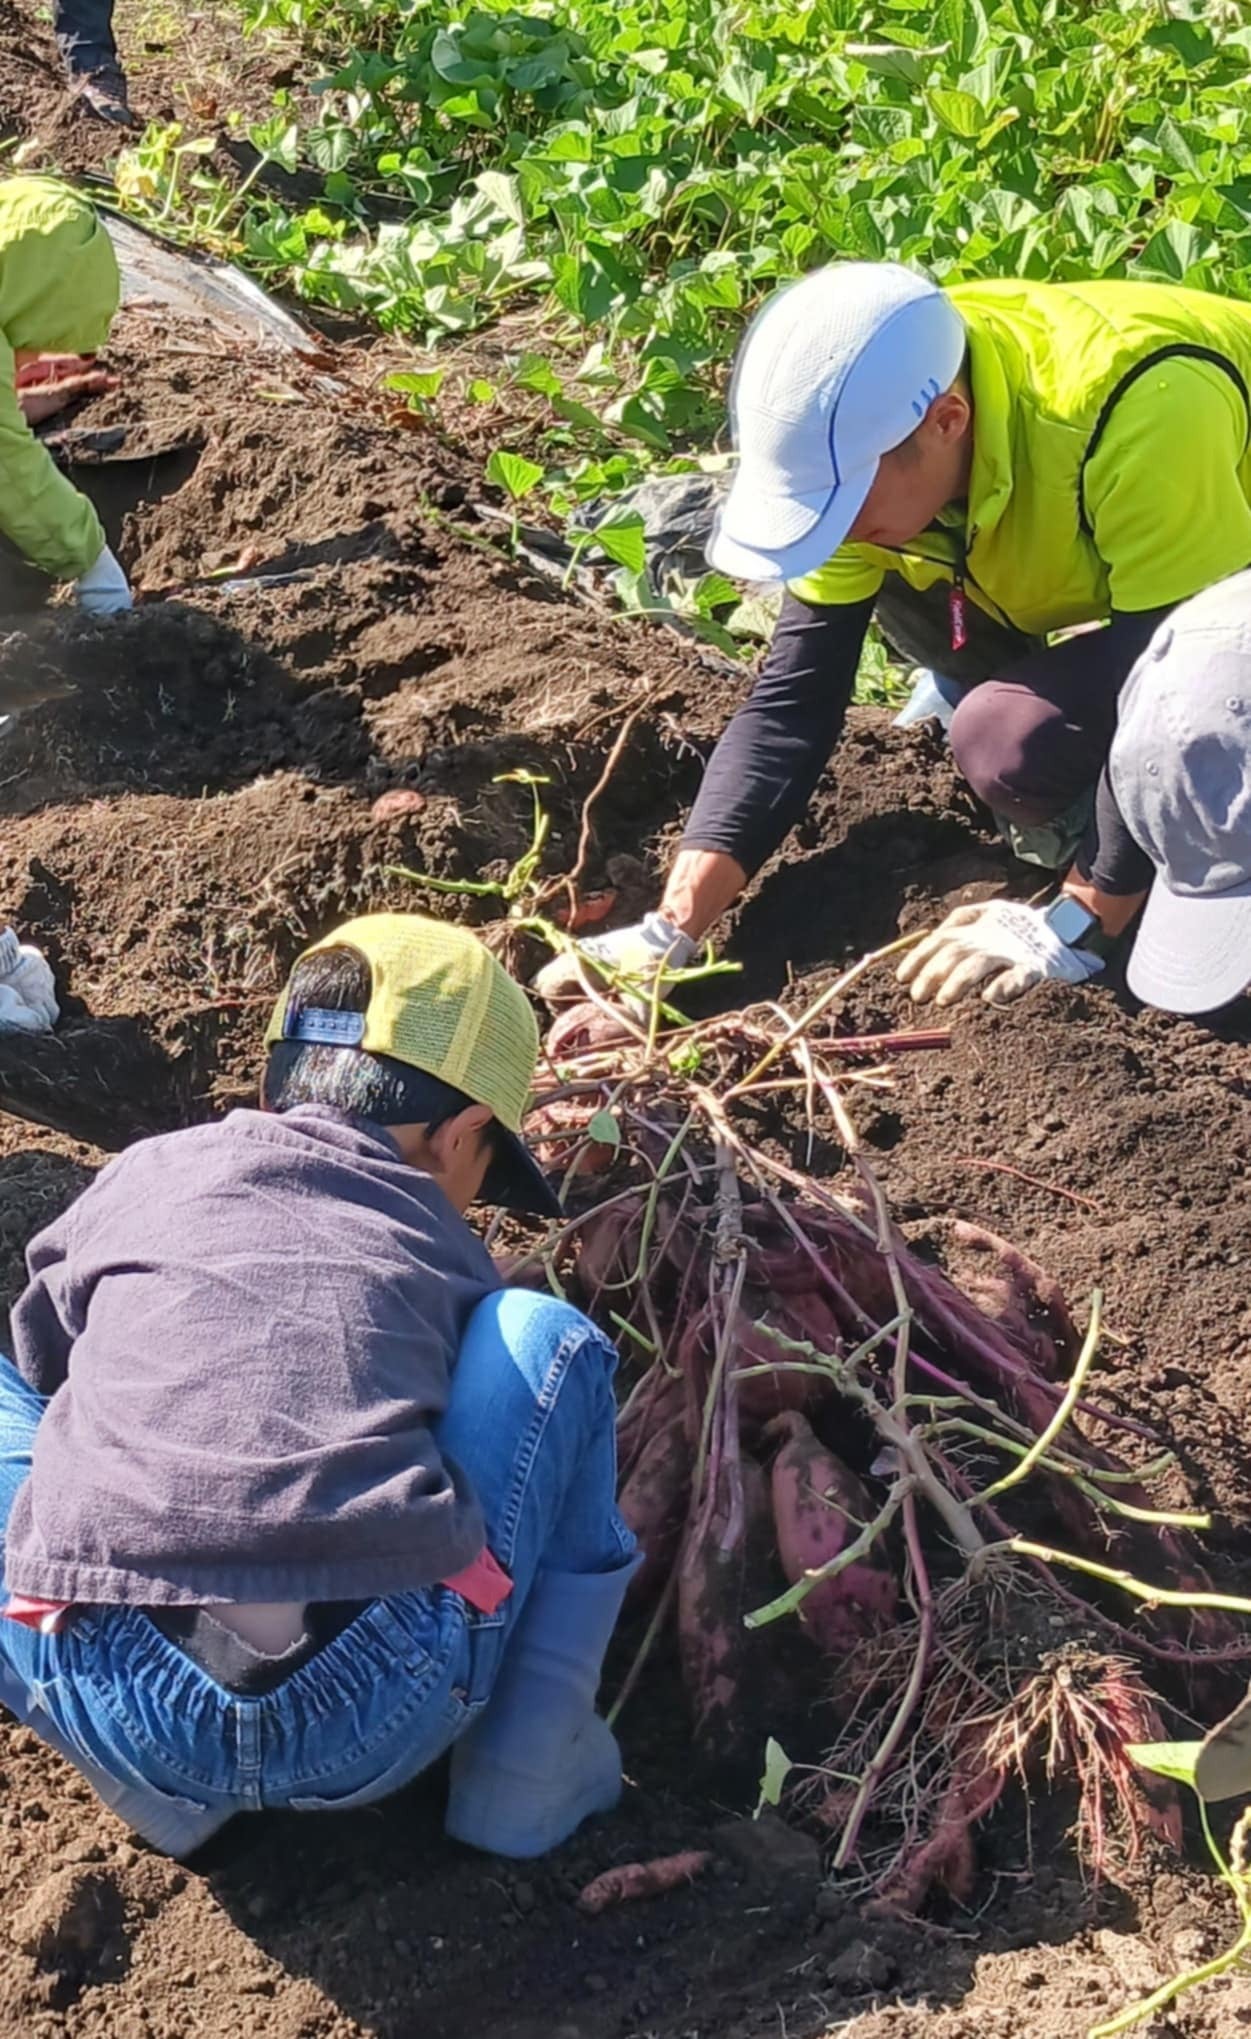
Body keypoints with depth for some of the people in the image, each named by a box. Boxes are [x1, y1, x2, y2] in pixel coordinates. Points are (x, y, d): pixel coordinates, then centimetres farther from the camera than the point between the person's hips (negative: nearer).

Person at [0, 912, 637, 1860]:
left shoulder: (144, 1176, 22)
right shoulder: (444, 1248, 20)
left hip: (119, 1718, 1)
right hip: (378, 1724, 0)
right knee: (549, 1338, 22)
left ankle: (165, 1779, 14)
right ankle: (527, 1771, 15)